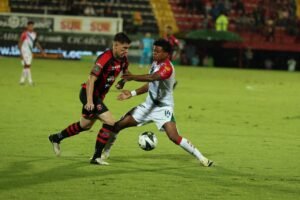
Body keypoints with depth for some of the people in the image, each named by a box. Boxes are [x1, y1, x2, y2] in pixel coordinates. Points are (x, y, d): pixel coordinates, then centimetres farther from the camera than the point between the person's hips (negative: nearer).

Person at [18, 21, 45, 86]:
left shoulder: (34, 34, 5)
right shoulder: (24, 34, -16)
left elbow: (36, 42, 17)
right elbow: (20, 43, -14)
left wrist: (41, 50, 13)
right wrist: (21, 53, -20)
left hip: (30, 52, 7)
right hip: (24, 52, -7)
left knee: (26, 66, 10)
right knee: (27, 66, -12)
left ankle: (22, 80, 18)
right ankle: (30, 80, -12)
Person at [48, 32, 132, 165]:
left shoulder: (122, 59, -2)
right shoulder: (105, 58, -27)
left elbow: (126, 71, 22)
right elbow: (91, 79, -32)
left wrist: (122, 82, 2)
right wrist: (89, 101, -38)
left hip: (99, 95, 9)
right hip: (89, 93, -9)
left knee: (85, 125, 24)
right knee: (109, 122, -18)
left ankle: (56, 138, 44)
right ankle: (96, 157, -10)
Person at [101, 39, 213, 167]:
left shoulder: (167, 67, -21)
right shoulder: (156, 63, 6)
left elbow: (152, 78, -41)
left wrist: (132, 77, -51)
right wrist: (132, 94, 12)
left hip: (163, 107, -8)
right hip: (149, 105, 8)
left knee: (174, 137, -25)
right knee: (119, 125, 5)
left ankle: (201, 158, -12)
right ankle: (104, 152, 23)